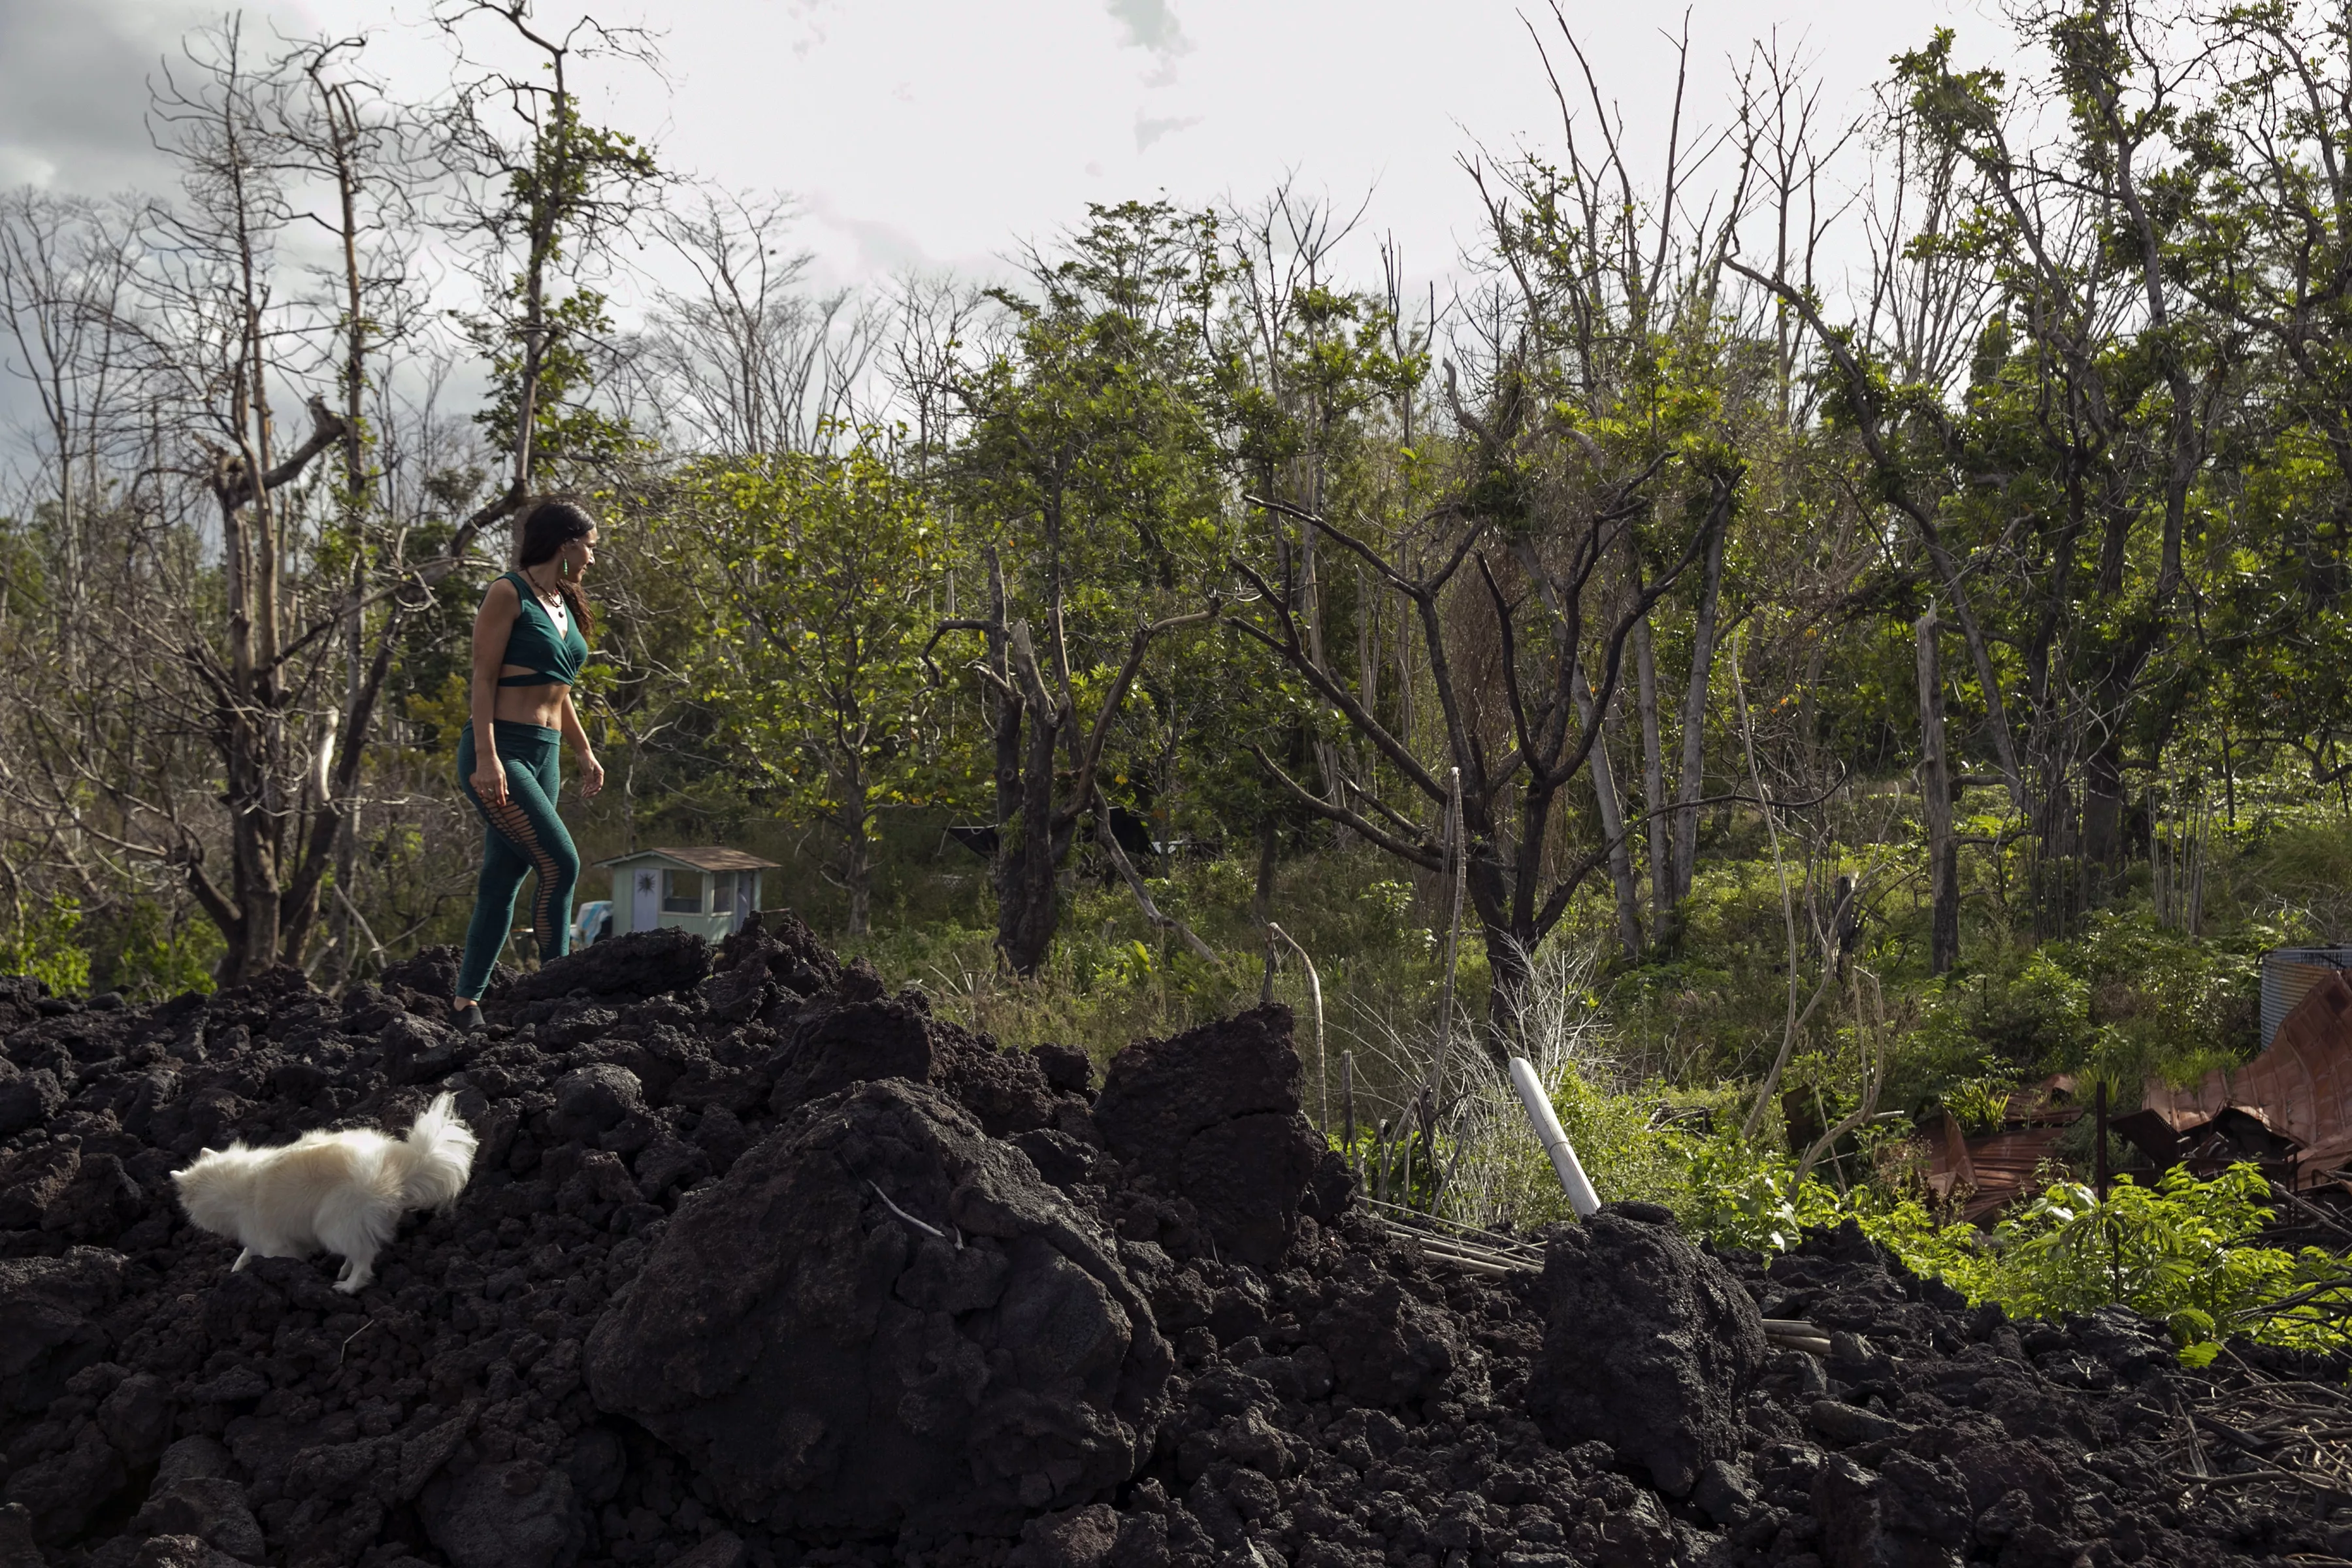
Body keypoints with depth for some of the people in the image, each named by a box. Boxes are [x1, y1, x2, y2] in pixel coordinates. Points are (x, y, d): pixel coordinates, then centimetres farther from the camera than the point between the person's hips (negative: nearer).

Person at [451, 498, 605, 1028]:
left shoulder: (562, 603, 18)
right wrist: (487, 757, -20)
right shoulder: (509, 594, -6)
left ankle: (466, 1003, 10)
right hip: (499, 754, -8)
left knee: (503, 880, 6)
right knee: (561, 864, -17)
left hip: (543, 757, 8)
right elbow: (484, 678, -12)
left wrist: (584, 753, 23)